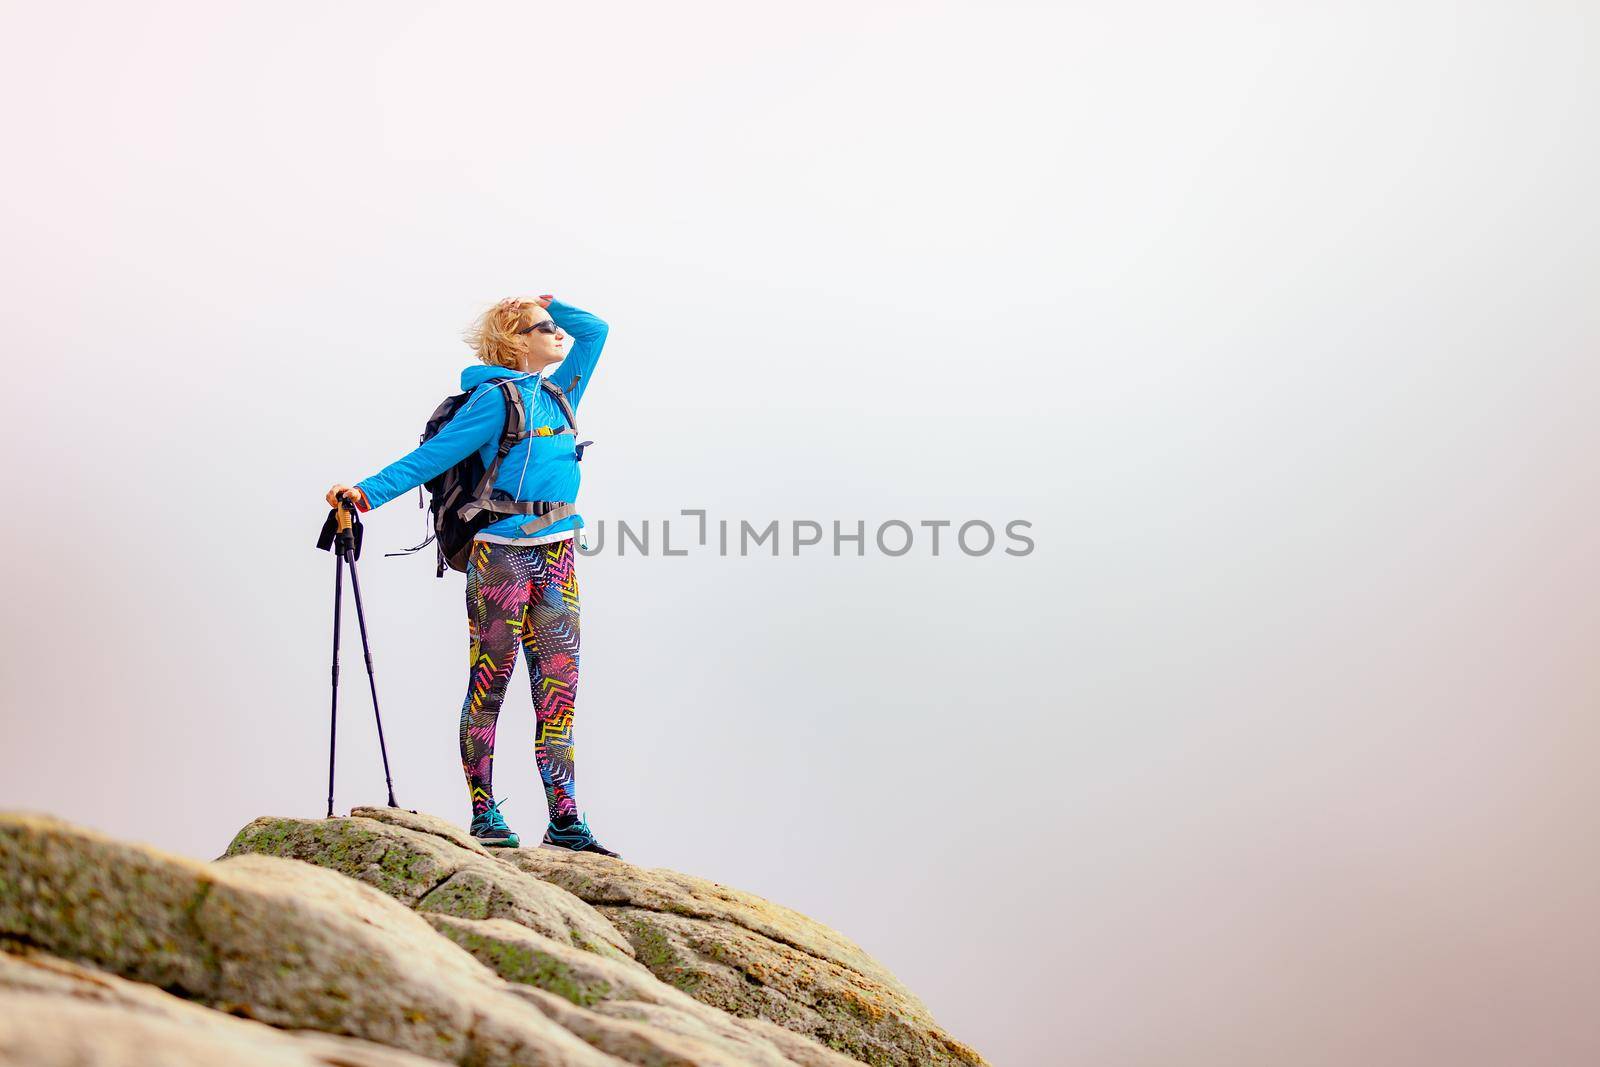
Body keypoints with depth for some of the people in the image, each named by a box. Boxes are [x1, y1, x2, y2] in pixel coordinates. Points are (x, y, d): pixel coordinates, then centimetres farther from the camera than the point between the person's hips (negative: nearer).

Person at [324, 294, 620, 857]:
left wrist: (548, 304, 23)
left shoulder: (558, 393, 18)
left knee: (559, 687, 2)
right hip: (502, 553, -7)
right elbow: (435, 453, -9)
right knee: (490, 684, -2)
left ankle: (564, 822, 2)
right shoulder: (495, 396, -3)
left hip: (557, 558, 7)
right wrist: (367, 491, -17)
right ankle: (484, 815, 3)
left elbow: (594, 329, 29)